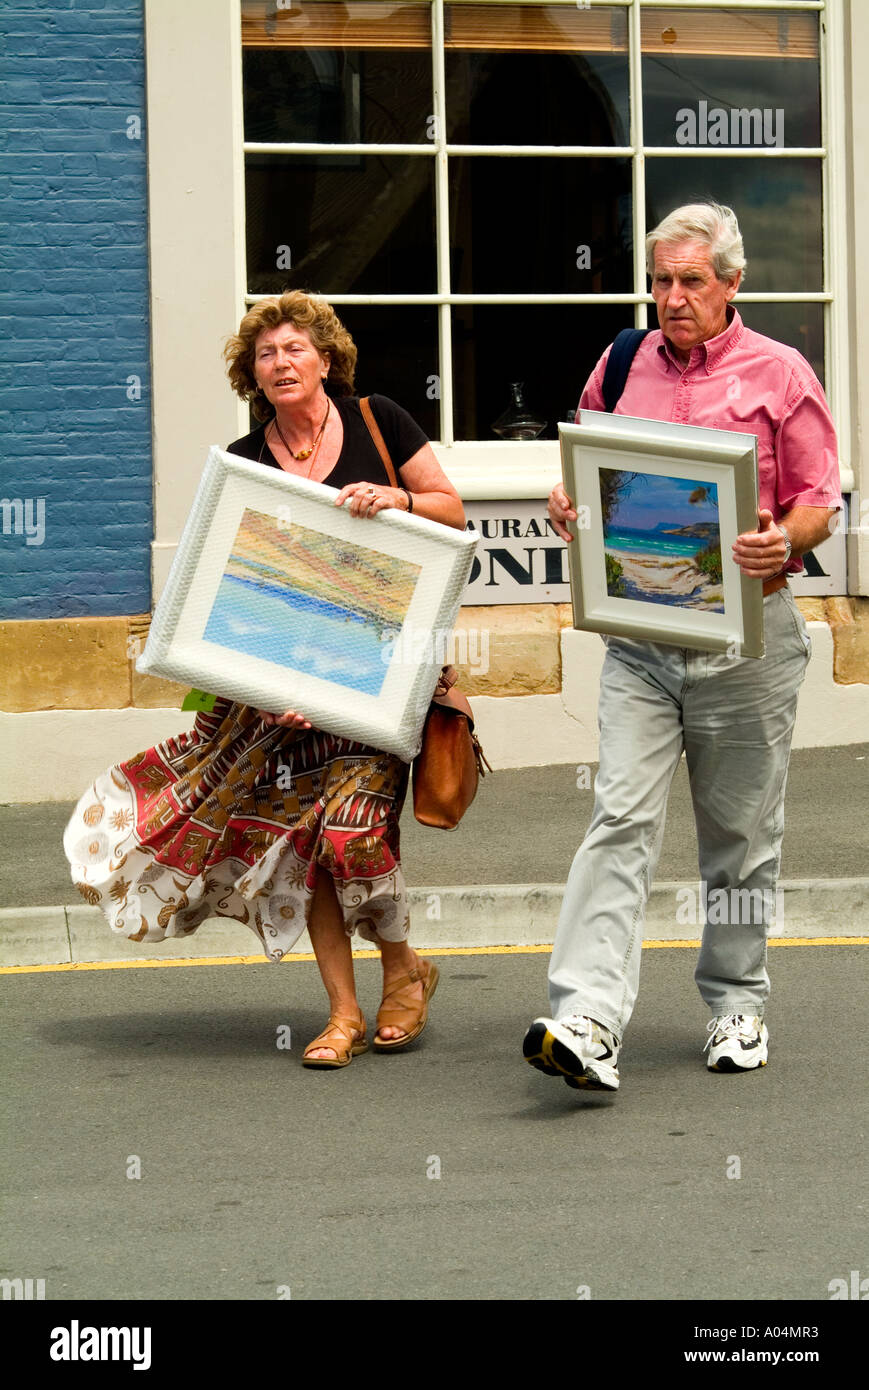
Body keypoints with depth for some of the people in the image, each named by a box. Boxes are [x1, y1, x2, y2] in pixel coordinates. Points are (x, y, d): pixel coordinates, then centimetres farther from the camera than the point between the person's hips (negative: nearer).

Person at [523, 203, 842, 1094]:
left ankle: (736, 1005, 25)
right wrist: (569, 509, -3)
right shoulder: (621, 367, 11)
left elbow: (818, 504, 1)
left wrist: (782, 541, -20)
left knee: (739, 832, 9)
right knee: (621, 818, -12)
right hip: (639, 629, 2)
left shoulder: (779, 375, 3)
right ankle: (587, 1025, -21)